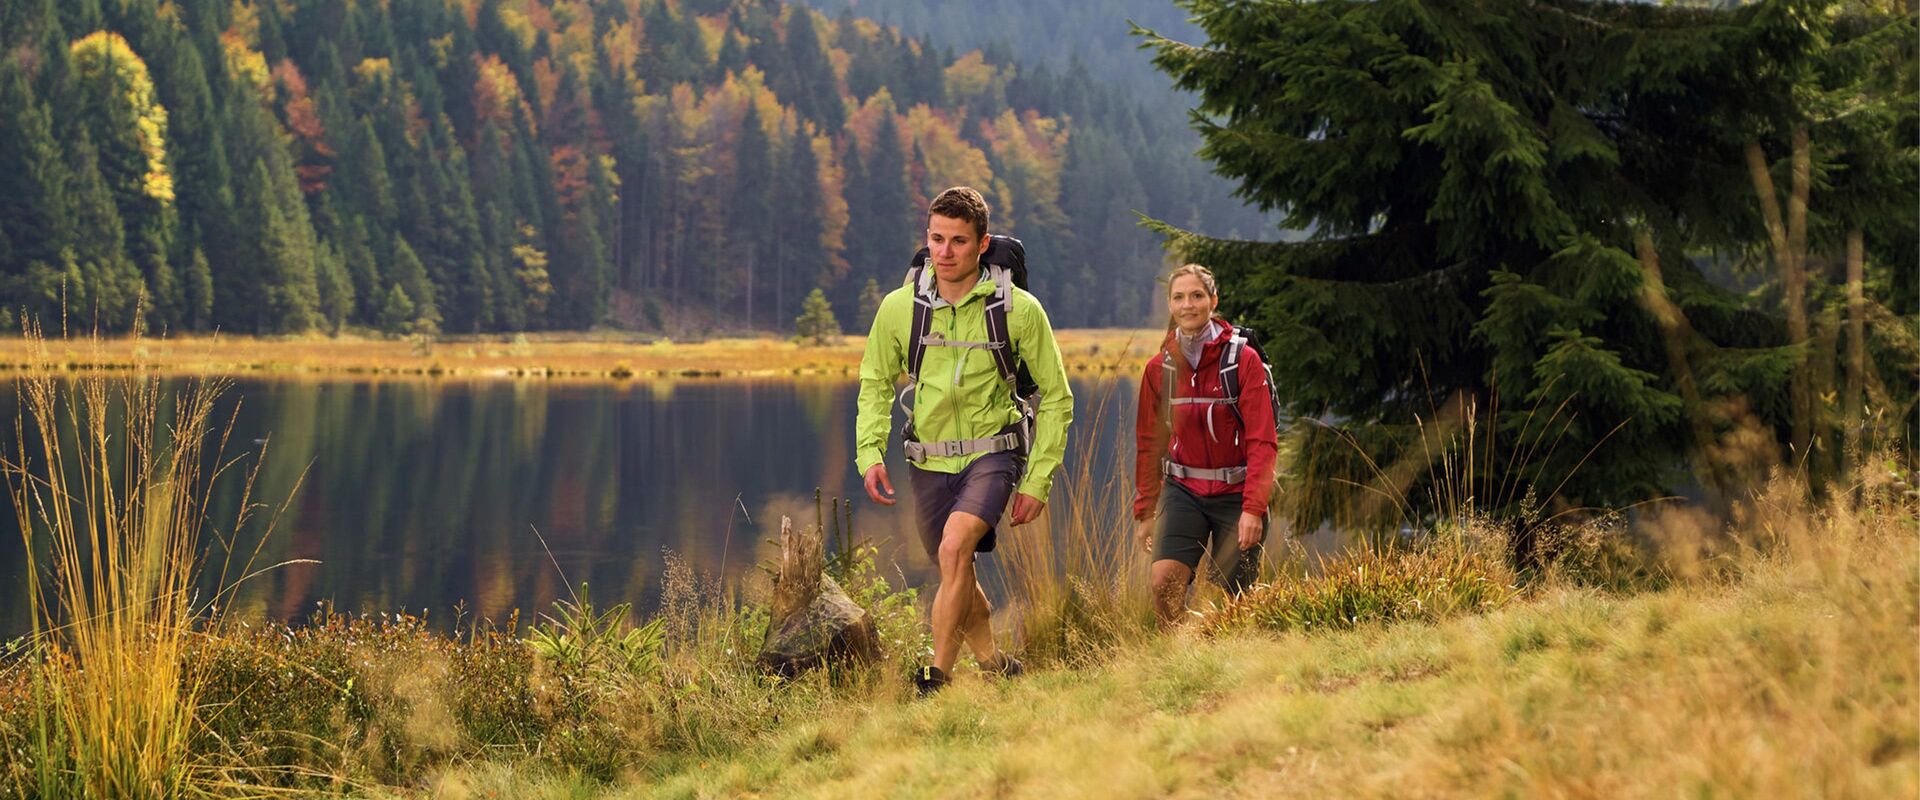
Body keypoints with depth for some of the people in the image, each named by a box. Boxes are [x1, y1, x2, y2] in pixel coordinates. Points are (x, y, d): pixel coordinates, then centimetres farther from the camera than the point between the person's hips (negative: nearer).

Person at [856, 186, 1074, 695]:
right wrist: (870, 454, -5)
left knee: (955, 547, -27)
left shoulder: (1019, 310, -10)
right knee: (958, 576, 12)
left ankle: (938, 678, -23)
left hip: (993, 453, -4)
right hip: (929, 462, 4)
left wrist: (1036, 482, -5)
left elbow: (1056, 399, -1)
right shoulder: (900, 307, -4)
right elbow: (875, 386, 10)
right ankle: (996, 668, 35)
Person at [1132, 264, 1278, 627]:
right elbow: (1149, 444, 11)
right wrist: (1144, 511, 10)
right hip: (1184, 492, 2)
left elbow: (1262, 441, -12)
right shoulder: (1159, 368, 3)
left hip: (1234, 494, -2)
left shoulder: (1243, 360, -8)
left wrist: (1254, 508, -20)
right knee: (1164, 582, -18)